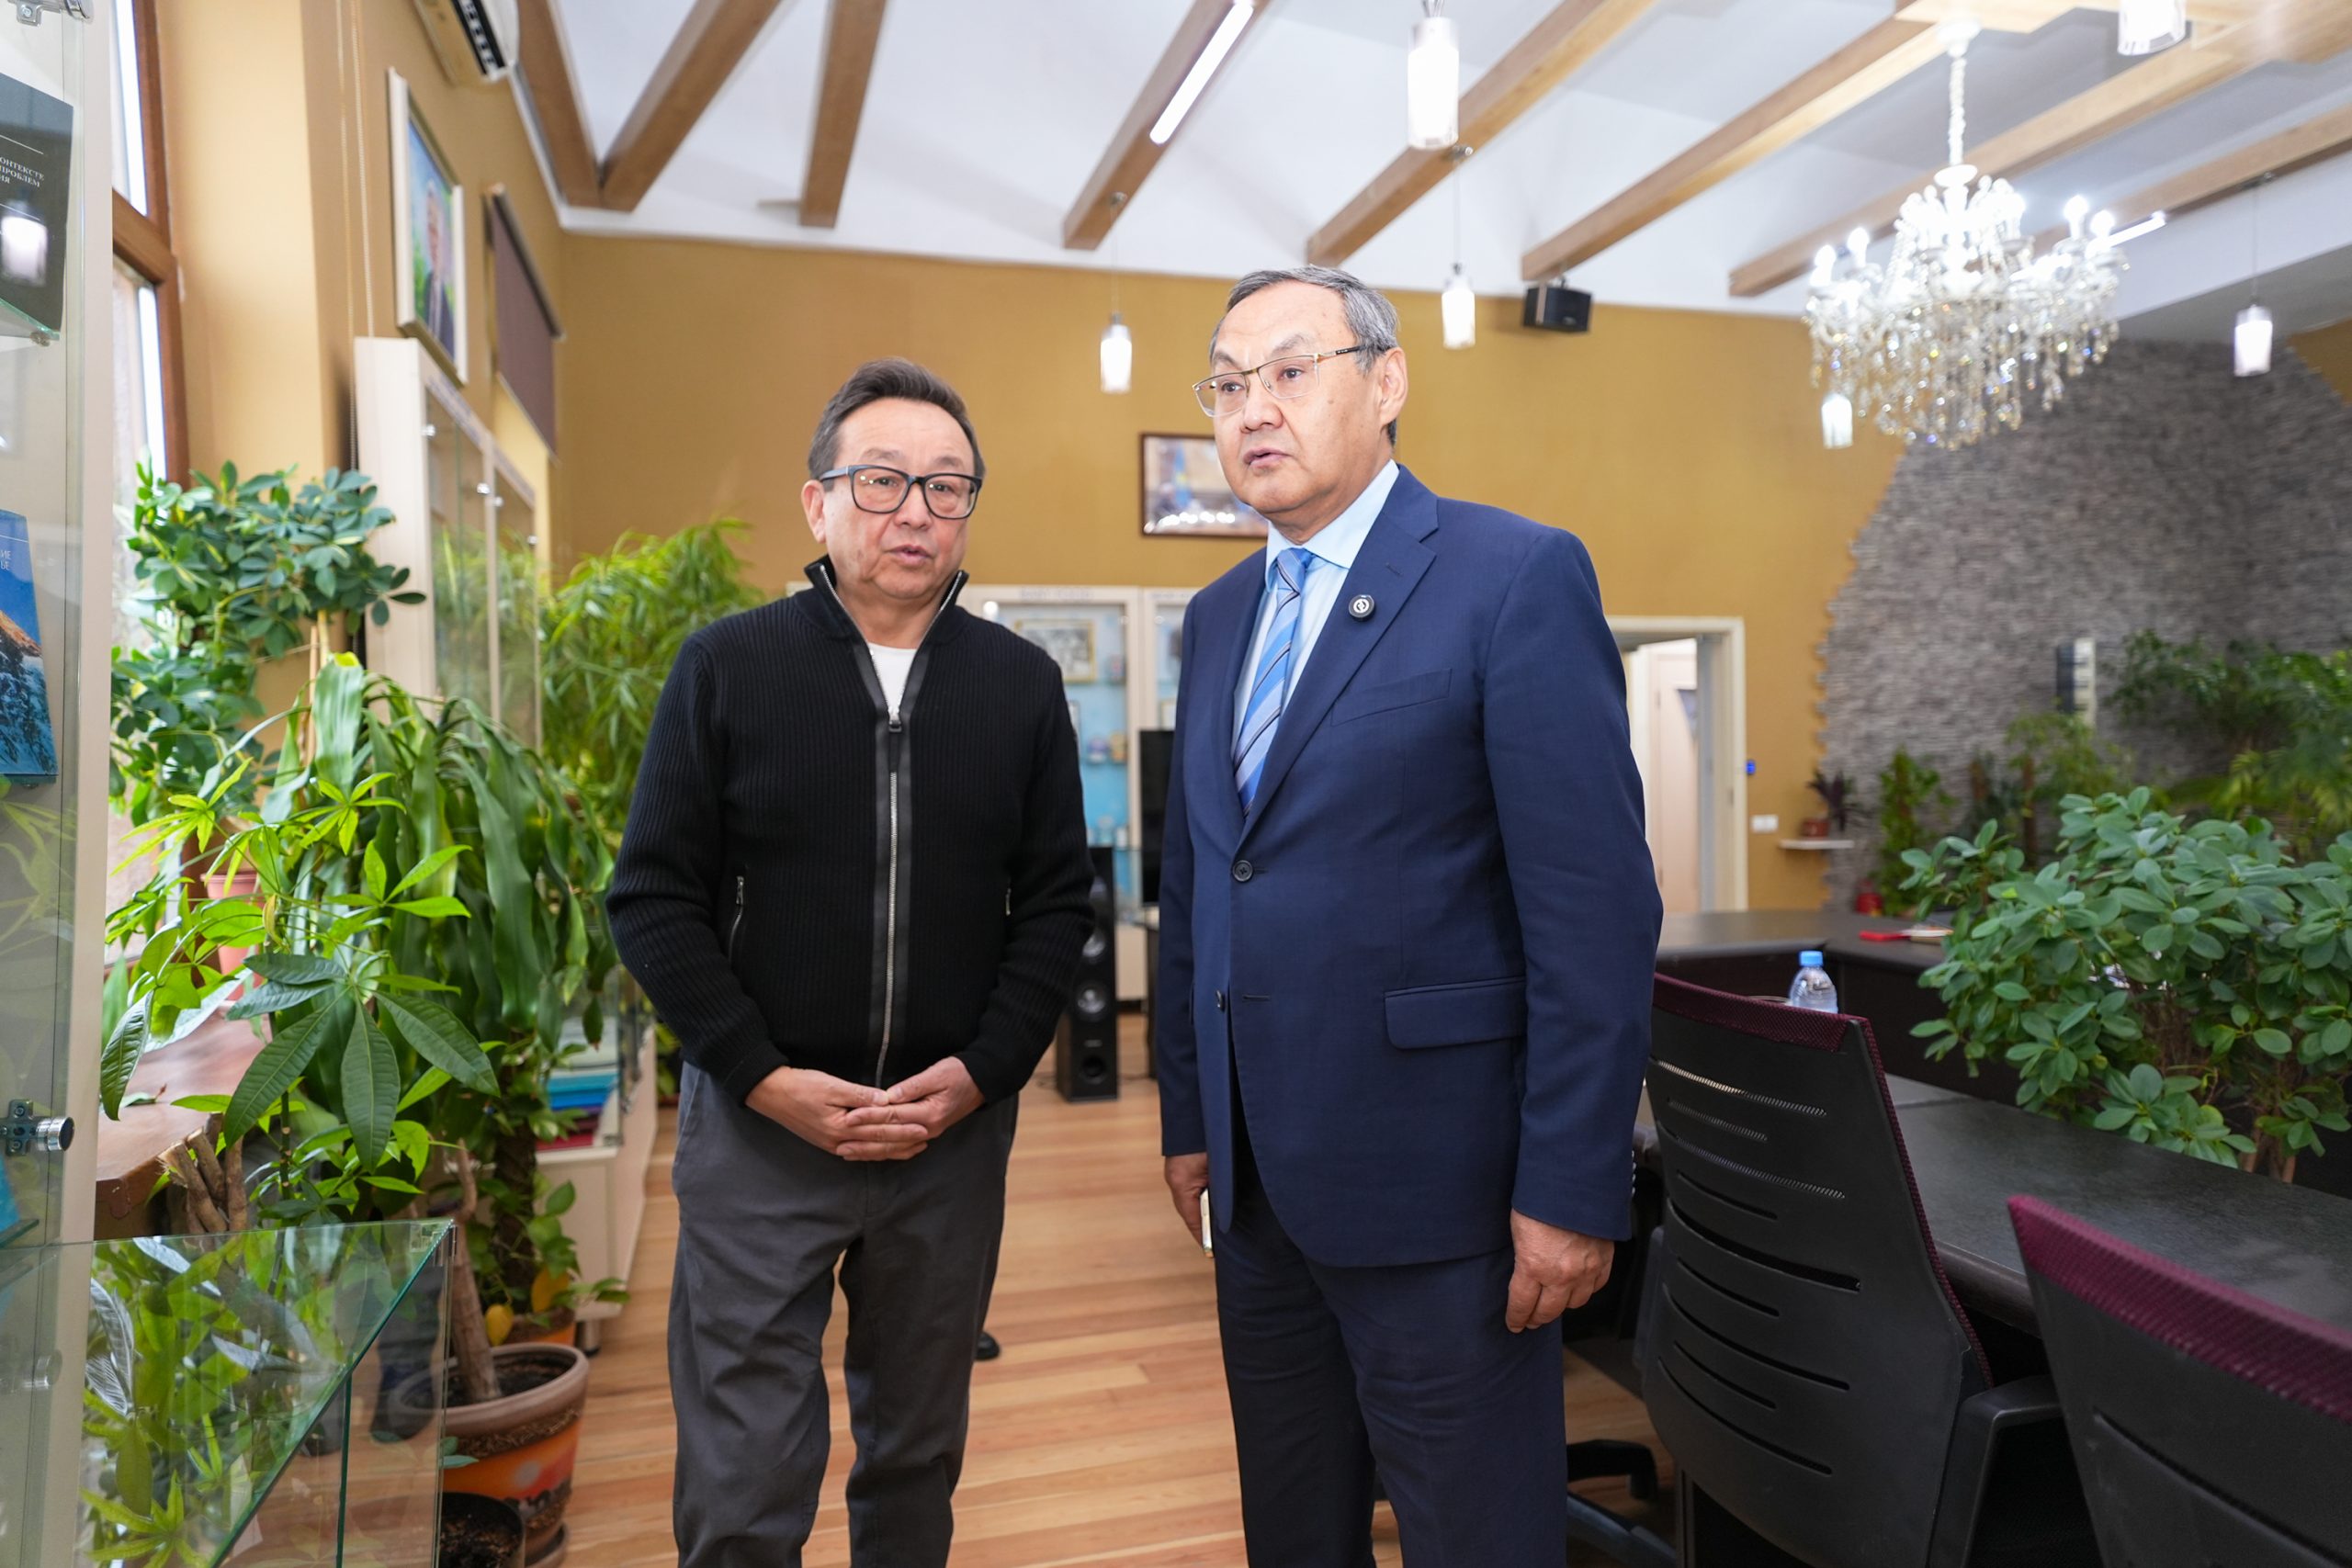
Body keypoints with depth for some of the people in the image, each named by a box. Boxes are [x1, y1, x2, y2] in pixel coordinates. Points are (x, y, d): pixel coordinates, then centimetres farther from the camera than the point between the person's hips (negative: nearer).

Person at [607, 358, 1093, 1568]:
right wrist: (766, 1078, -11)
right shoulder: (727, 667, -3)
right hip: (761, 1123, -1)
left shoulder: (1021, 684, 2)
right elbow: (654, 900, -3)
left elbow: (1056, 902, 3)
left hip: (955, 1128, 2)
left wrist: (982, 1071, -8)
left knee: (920, 1446, 17)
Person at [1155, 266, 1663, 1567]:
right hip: (1257, 1178, 7)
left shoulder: (1518, 577, -10)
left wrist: (1573, 1191, -16)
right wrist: (1187, 1117, 14)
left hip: (1433, 1178, -6)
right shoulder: (1219, 615, 11)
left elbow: (1597, 905, -15)